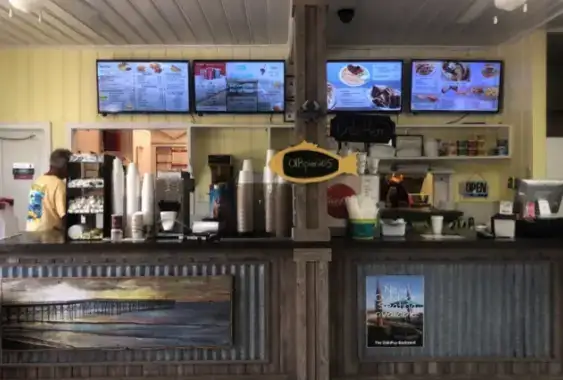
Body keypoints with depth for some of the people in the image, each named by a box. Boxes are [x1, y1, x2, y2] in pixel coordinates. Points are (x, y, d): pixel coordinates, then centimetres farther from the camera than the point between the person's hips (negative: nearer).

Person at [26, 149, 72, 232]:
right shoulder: (59, 184, -14)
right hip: (47, 231, -7)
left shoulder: (38, 180, 8)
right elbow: (63, 213, -18)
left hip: (31, 230, 8)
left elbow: (32, 208, 14)